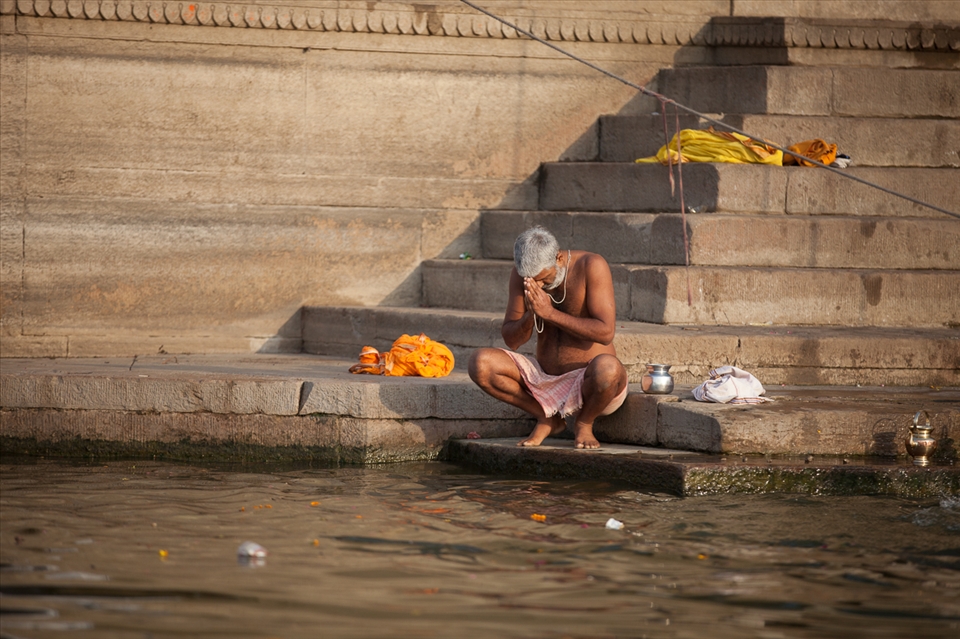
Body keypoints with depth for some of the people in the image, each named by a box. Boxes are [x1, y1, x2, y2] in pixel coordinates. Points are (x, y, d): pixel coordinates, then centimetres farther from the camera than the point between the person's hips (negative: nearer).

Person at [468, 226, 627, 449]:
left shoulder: (592, 266, -17)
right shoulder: (522, 273, -4)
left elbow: (606, 332, -25)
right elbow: (511, 340, -1)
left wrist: (551, 314, -28)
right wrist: (530, 316, -22)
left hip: (588, 383, -4)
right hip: (545, 379, 4)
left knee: (607, 367, -40)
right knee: (480, 362, -17)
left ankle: (584, 423, -5)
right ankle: (547, 418, 2)